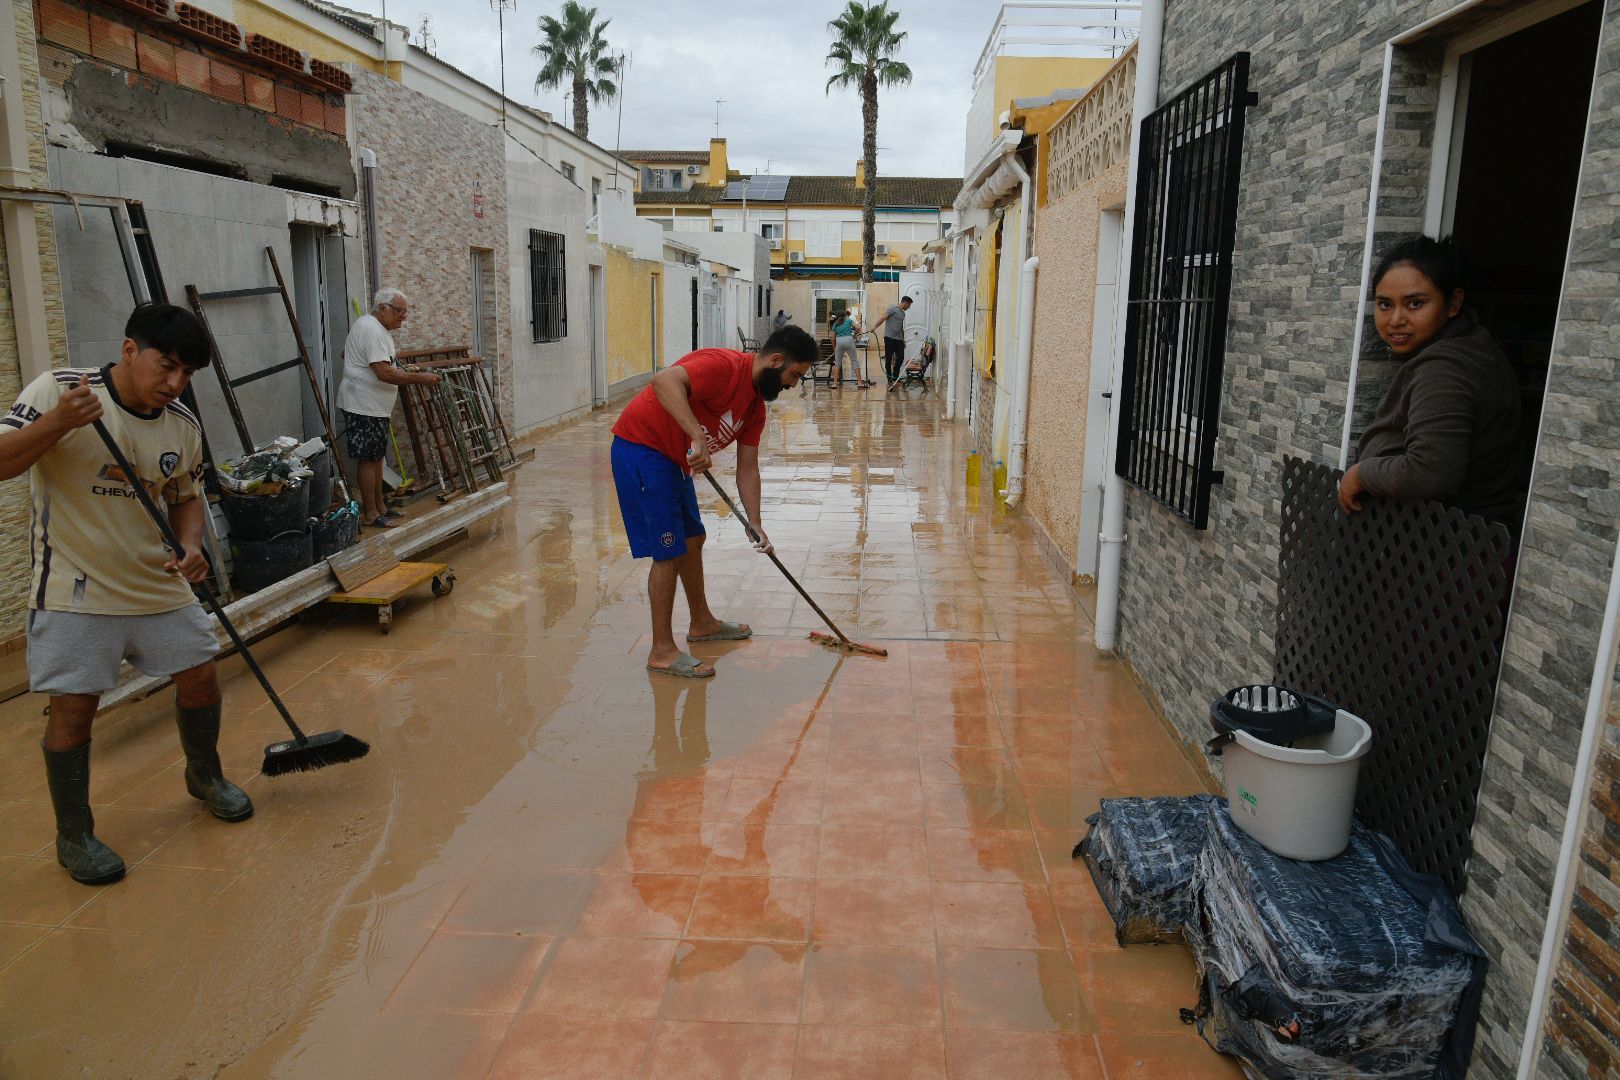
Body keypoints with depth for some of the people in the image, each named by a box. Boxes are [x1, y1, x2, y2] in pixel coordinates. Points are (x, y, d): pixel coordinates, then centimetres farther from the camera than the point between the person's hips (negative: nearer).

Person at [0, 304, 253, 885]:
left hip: (158, 582, 5)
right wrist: (57, 423, -35)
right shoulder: (57, 391, -14)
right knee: (73, 705, -2)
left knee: (200, 675, 10)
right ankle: (74, 835, 16)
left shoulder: (183, 426, 0)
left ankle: (205, 776, 37)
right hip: (75, 589, -5)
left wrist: (190, 546, -8)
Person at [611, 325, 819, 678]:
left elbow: (747, 469, 9)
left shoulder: (756, 405, 7)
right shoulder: (724, 366, -22)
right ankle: (662, 651, 3)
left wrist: (755, 525, -1)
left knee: (692, 540, 20)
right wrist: (698, 436, -46)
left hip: (673, 458, 10)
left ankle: (702, 623, 38)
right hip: (641, 447, -10)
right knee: (668, 550, -8)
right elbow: (663, 381, -39)